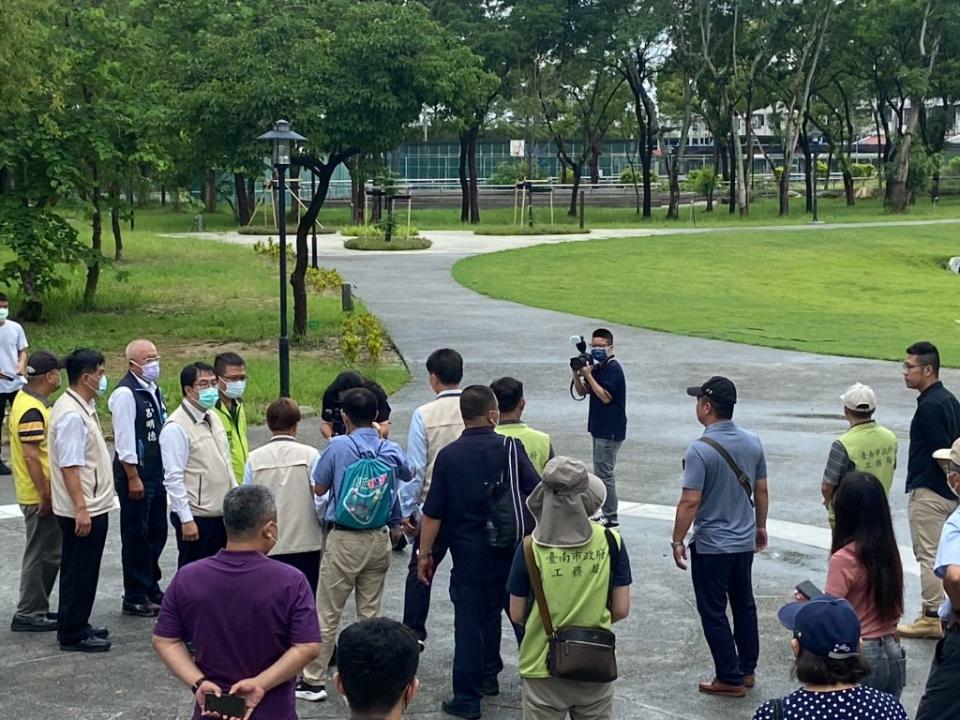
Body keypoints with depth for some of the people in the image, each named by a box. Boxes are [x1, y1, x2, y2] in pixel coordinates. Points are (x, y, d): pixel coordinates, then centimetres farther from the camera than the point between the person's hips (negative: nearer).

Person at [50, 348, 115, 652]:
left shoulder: (82, 407, 10)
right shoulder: (72, 415, -21)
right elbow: (69, 466, -24)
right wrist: (81, 509, -24)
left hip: (92, 506, 10)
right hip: (83, 511, -10)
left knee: (82, 571, 18)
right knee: (80, 573, 0)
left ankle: (77, 625, 29)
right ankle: (72, 634, 8)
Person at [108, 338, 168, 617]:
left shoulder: (154, 390, 11)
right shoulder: (126, 393, -16)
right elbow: (124, 440, -18)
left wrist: (167, 469, 16)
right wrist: (133, 478, -18)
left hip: (157, 472, 8)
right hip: (136, 474, -8)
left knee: (157, 534, 16)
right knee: (136, 537, 1)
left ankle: (151, 588, 29)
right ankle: (135, 598, 10)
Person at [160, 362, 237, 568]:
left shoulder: (214, 417, 11)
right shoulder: (176, 427, -15)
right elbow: (173, 479, -18)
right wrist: (186, 519, -19)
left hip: (222, 512, 8)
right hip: (197, 518, -8)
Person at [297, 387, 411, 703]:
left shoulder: (338, 446, -12)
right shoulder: (391, 450, -1)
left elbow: (319, 488, -1)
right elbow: (406, 475, 23)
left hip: (344, 540, -4)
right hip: (379, 539, 4)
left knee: (326, 614, 5)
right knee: (371, 613, 12)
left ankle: (313, 681, 10)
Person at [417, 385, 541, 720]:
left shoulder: (448, 455, -7)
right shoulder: (510, 448, -7)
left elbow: (432, 514, -7)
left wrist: (425, 554, 3)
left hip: (469, 554, -1)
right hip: (514, 551, 1)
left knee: (471, 623, 6)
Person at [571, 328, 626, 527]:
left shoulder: (613, 368, -14)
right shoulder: (597, 367, 13)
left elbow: (605, 397, -20)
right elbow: (582, 392, 15)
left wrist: (588, 375, -19)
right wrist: (576, 374, -2)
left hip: (610, 430, -10)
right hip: (600, 428, 10)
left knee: (604, 473, -8)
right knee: (602, 473, 14)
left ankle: (611, 518, -4)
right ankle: (606, 514, 22)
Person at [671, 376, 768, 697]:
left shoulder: (700, 449, -21)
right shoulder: (752, 442, -1)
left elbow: (690, 502, -22)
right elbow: (761, 491, 8)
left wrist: (677, 541, -12)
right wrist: (760, 526, 21)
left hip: (711, 546, -7)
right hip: (745, 541, 7)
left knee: (714, 613, 5)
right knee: (744, 606, 19)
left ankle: (730, 678, 9)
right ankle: (747, 669, 28)